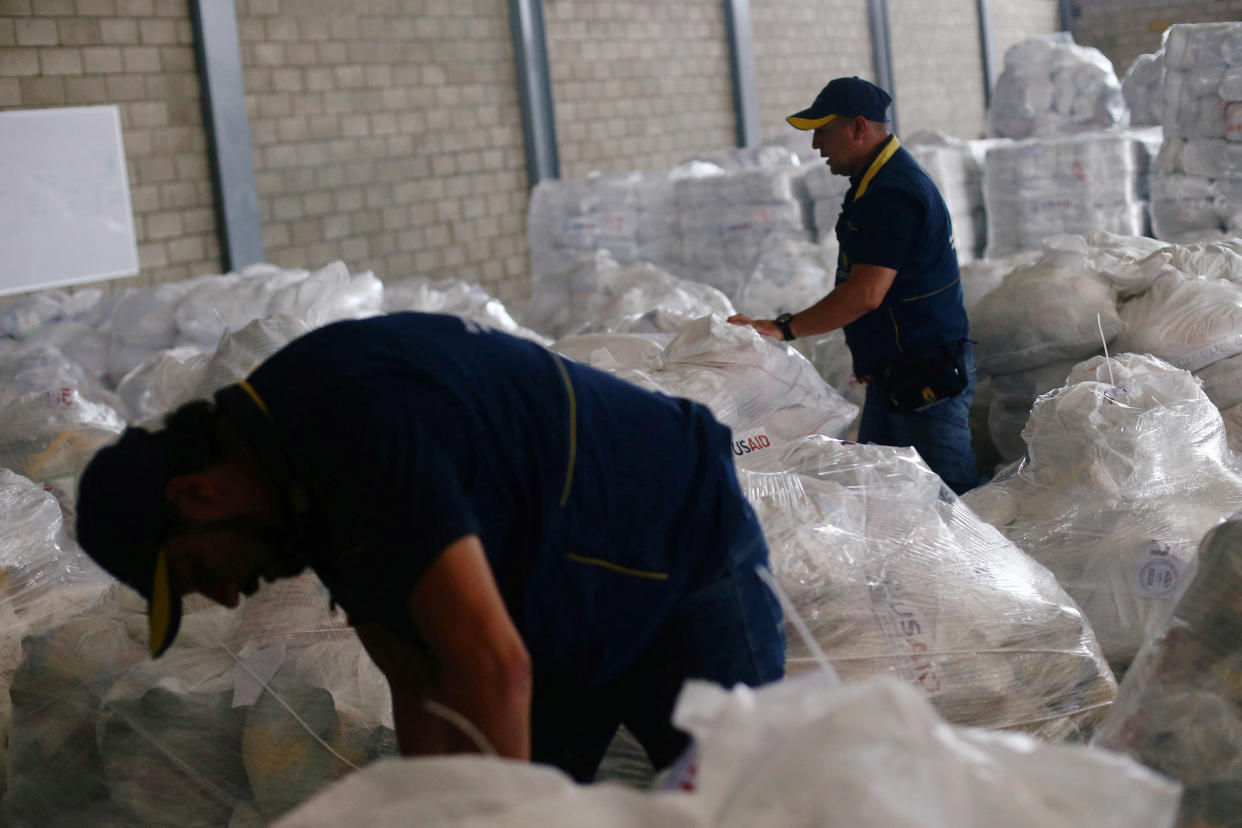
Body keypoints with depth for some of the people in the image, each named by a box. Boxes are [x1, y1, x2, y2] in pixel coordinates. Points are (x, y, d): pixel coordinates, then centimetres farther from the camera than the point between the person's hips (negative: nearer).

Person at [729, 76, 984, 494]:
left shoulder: (894, 193, -20)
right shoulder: (873, 183, 15)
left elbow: (865, 295, -25)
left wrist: (783, 329, -22)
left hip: (927, 376, -11)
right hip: (892, 374, 11)